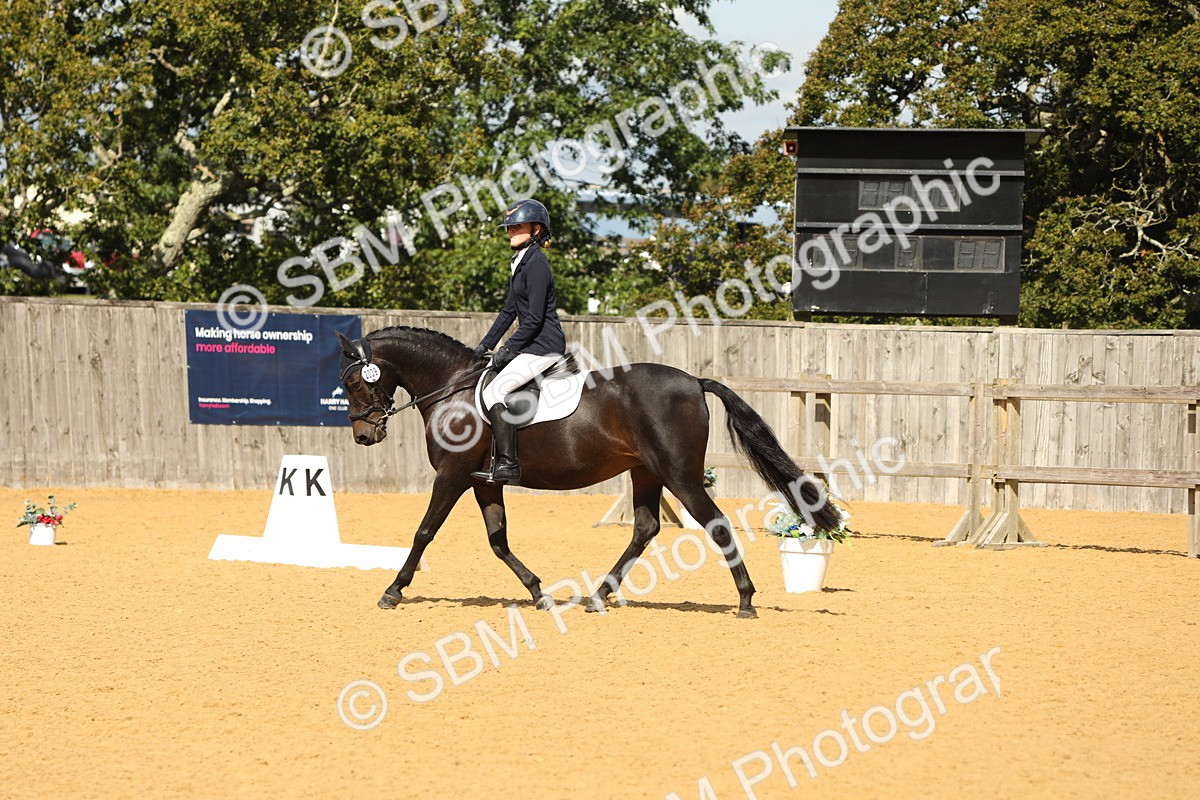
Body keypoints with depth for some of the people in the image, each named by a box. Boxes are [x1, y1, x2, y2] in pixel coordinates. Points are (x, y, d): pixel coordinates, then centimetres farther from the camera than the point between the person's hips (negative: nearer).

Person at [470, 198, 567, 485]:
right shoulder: (520, 264, 18)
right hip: (534, 345, 11)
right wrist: (485, 346, 15)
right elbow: (509, 312, 21)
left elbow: (535, 317, -19)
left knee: (493, 392, -20)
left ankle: (507, 464, -24)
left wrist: (508, 349, -16)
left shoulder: (536, 264, -14)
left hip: (544, 345, -11)